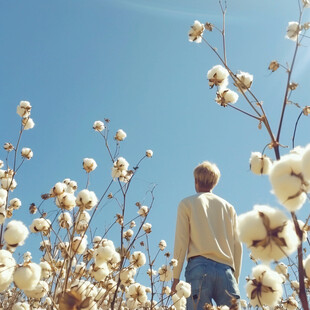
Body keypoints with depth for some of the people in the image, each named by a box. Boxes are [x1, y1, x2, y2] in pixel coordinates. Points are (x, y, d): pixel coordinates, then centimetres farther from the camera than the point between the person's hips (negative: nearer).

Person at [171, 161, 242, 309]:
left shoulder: (187, 203, 11)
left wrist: (176, 276, 4)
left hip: (199, 265, -2)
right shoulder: (228, 207, 20)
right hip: (225, 268, 3)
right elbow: (237, 245, 14)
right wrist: (235, 278, 18)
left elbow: (181, 241, 3)